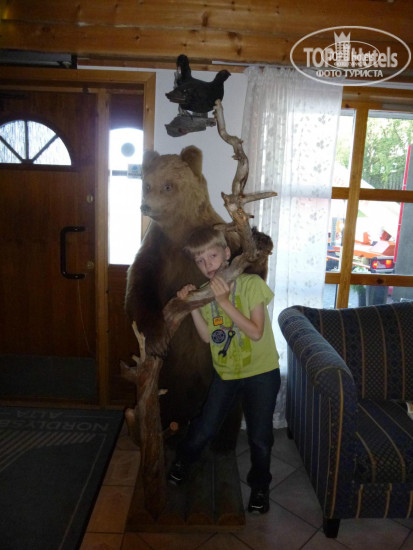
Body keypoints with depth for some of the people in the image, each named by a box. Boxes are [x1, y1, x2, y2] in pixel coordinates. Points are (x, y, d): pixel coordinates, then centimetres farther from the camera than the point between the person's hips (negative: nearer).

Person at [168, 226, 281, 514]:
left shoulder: (252, 283, -18)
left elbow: (256, 332, -24)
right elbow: (208, 336, -3)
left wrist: (224, 302, -29)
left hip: (261, 373, -3)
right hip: (225, 372, 4)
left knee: (260, 437, 6)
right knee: (205, 428, 13)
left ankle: (260, 485, 34)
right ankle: (184, 459, 43)